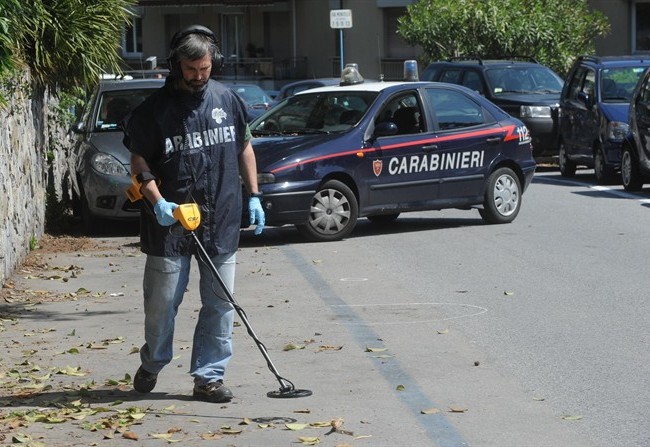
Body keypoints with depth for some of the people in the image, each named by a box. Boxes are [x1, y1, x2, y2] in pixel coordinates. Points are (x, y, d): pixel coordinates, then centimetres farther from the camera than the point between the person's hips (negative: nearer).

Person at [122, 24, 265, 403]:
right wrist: (157, 201, -16)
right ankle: (152, 365, 28)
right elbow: (139, 160, -2)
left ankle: (209, 377, 11)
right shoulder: (156, 108, -4)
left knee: (221, 304, 3)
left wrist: (254, 195, 11)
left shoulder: (228, 100, 6)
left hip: (222, 222, 3)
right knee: (162, 301, 6)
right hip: (170, 222, -3)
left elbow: (244, 147, 16)